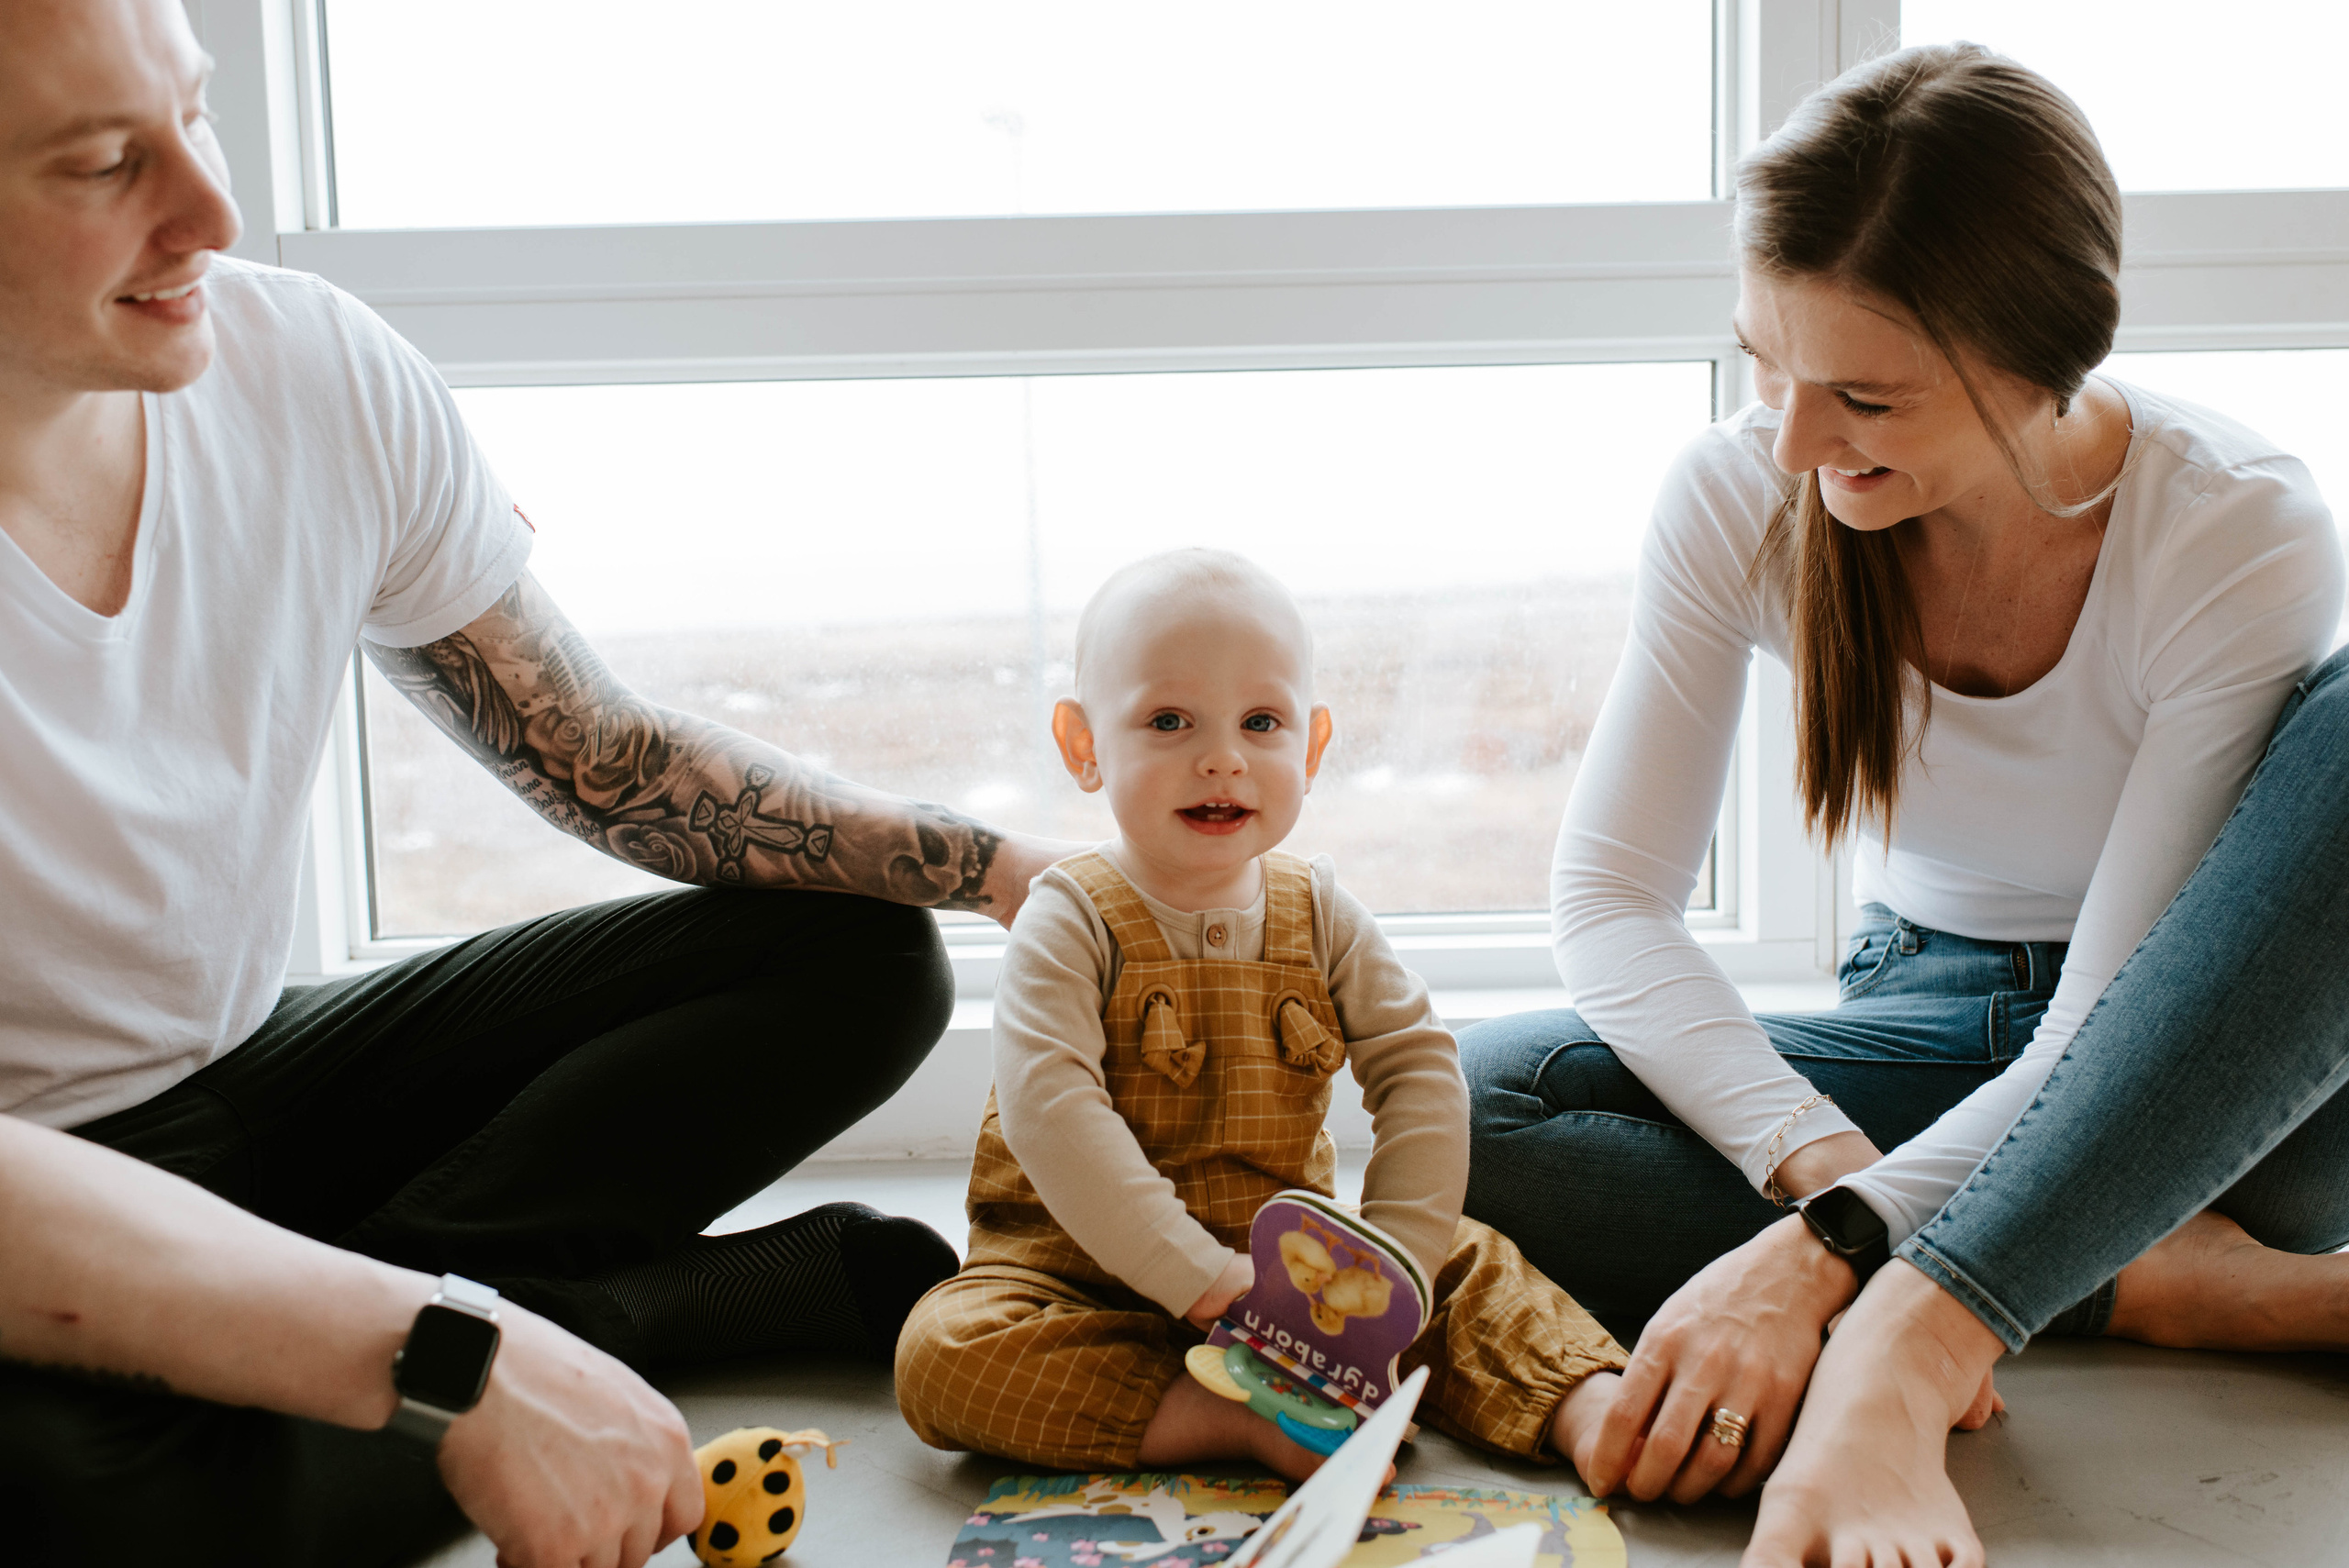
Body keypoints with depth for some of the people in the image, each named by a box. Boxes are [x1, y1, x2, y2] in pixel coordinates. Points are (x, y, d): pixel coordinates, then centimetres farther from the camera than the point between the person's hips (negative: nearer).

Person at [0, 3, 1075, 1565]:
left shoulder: (320, 370, -9)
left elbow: (605, 758, 1)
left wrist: (995, 865, -10)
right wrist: (452, 1356, -42)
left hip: (252, 1080, 6)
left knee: (864, 958, -4)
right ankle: (791, 1284, -16)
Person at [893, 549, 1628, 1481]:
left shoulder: (1320, 915, 0)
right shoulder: (1071, 923, -14)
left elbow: (1418, 1071, -3)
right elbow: (1051, 1109, -26)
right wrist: (1199, 1276, -33)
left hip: (1287, 1266, 4)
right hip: (1089, 1278, -3)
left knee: (1468, 1263, -11)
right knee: (943, 1349, -31)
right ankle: (1234, 1421, -32)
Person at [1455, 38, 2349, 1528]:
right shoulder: (1740, 495, -16)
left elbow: (2118, 1035, -26)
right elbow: (1613, 892, -15)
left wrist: (1823, 1254, -40)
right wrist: (1822, 1159, -32)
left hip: (2207, 1061, -3)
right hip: (1935, 1021, 4)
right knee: (1471, 1099, -26)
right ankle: (2153, 1277, -27)